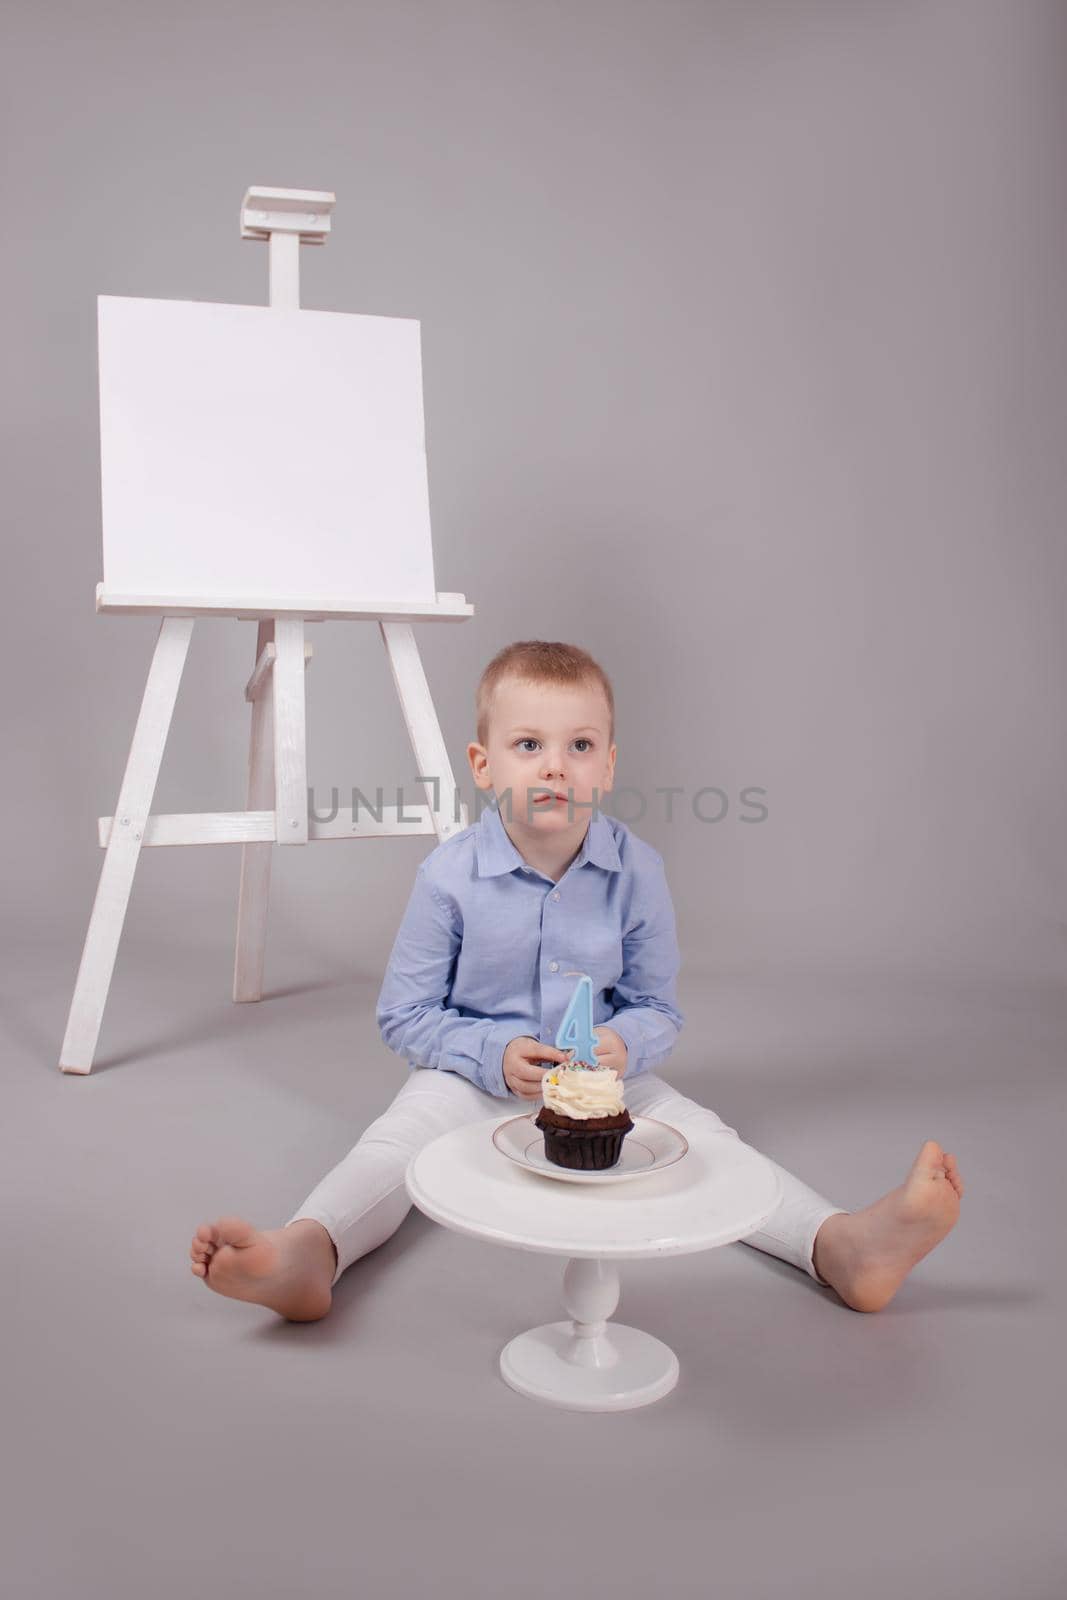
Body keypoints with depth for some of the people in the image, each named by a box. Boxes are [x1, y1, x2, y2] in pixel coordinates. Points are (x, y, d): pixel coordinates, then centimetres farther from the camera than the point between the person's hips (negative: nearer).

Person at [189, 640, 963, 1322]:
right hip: (474, 1077, -1)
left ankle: (842, 1244, -32)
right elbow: (404, 1015, -6)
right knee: (398, 1138, -27)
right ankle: (307, 1253, -49)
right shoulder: (450, 876, -14)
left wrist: (624, 1045, -23)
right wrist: (493, 1055, -22)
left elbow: (658, 1008, 1)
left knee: (702, 1134, -19)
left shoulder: (637, 870, -9)